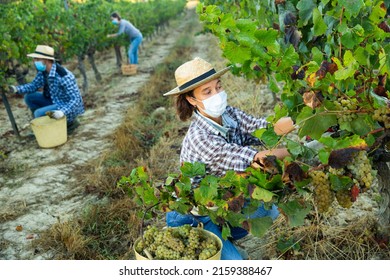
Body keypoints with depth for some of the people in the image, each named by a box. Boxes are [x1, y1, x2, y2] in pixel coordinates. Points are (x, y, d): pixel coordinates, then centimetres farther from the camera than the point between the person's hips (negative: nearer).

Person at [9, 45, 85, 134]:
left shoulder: (64, 76, -31)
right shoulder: (43, 71, -5)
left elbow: (76, 99, -31)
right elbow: (33, 86, 8)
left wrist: (62, 112, -46)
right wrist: (16, 88, -10)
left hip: (70, 106, -9)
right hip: (56, 102, 9)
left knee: (39, 114, -24)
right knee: (29, 97, 3)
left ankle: (69, 122, -5)